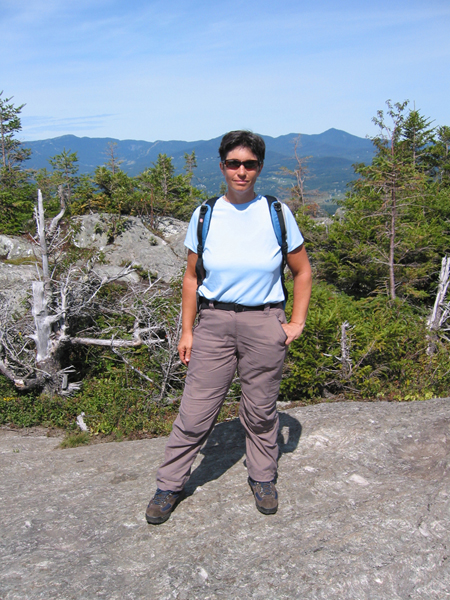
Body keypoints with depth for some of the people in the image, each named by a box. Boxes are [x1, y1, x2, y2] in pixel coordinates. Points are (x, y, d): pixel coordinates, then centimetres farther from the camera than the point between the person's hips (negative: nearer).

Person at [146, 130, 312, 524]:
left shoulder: (277, 214, -1)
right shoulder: (205, 215, 1)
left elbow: (303, 272, 7)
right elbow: (192, 277, 6)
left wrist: (297, 322, 1)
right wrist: (187, 330, 3)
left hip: (264, 324, 0)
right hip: (214, 322, 1)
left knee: (261, 410, 12)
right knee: (195, 411, 3)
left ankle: (263, 479, 34)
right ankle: (169, 485, 21)